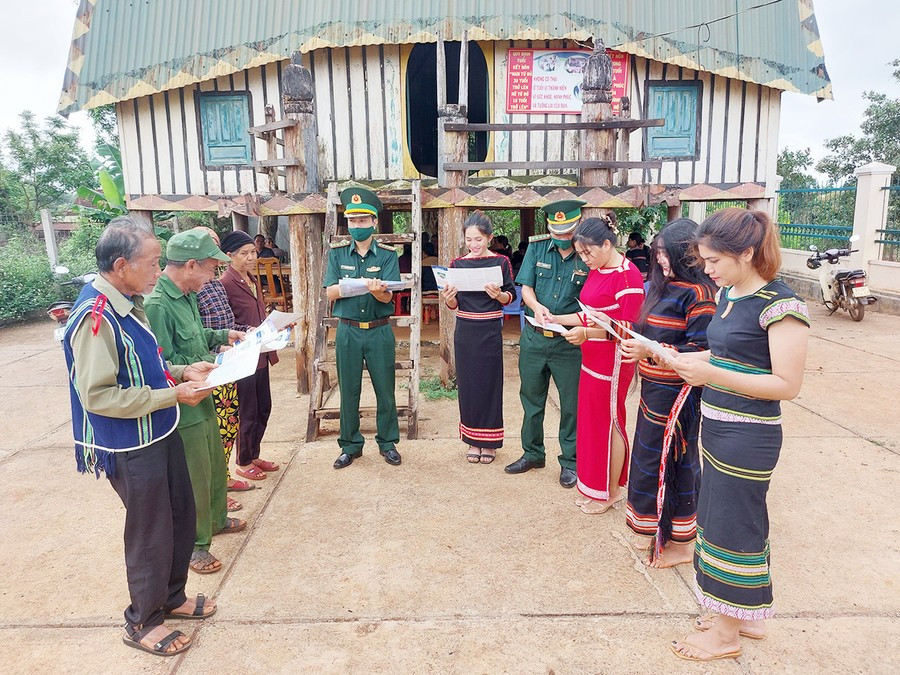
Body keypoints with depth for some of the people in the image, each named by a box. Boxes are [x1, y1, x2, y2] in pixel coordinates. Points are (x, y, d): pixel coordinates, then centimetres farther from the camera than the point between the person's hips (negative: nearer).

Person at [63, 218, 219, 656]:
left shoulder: (127, 304, 4)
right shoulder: (95, 317, -25)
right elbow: (97, 395, -26)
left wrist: (183, 371, 1)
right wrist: (172, 395, -24)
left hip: (159, 434, 9)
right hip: (130, 448, -9)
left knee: (180, 517, 20)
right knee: (150, 533, 8)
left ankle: (171, 598, 43)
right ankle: (142, 623, 32)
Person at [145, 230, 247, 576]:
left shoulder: (187, 295, 3)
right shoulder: (156, 305, -27)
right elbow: (163, 365, -27)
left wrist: (223, 335, 6)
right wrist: (212, 362, -21)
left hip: (202, 401, 9)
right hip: (182, 409, -9)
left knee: (214, 463, 24)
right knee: (194, 478, 6)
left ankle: (215, 518, 46)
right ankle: (194, 544, 25)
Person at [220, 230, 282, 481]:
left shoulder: (253, 281, 12)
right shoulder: (225, 284, -16)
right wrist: (248, 332, -24)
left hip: (260, 355, 9)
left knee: (263, 408, 17)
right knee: (247, 413, 5)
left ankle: (254, 455, 33)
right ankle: (243, 463, 23)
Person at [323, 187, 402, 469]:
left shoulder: (387, 254, -1)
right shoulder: (337, 253, 4)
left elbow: (388, 296, -10)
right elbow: (330, 293, -5)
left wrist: (377, 290, -34)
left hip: (380, 331, -1)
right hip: (348, 331, 1)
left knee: (385, 390, 7)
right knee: (349, 391, 9)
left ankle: (387, 443, 24)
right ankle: (350, 446, 24)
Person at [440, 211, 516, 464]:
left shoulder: (501, 262, -1)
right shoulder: (458, 264, 5)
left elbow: (510, 296, -1)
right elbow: (453, 305, 7)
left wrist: (498, 294, -22)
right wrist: (449, 298, -16)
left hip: (490, 331, -2)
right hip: (465, 331, 3)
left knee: (490, 383, 4)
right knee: (468, 384, 8)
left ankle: (489, 441, 17)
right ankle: (473, 440, 21)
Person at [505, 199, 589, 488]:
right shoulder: (537, 247, 0)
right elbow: (526, 287, -1)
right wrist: (537, 307, -22)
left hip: (569, 342, -3)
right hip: (533, 337, 3)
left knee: (571, 404, 7)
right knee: (531, 398, 16)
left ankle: (570, 461, 25)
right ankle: (532, 453, 35)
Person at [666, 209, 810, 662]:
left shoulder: (780, 306, -18)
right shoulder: (727, 294, 7)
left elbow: (787, 385, -20)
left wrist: (711, 374, -26)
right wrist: (682, 359, 2)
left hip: (748, 438, -9)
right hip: (716, 429, 9)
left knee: (732, 526, 5)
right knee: (720, 519, 19)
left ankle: (727, 634, 25)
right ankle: (747, 617, 39)